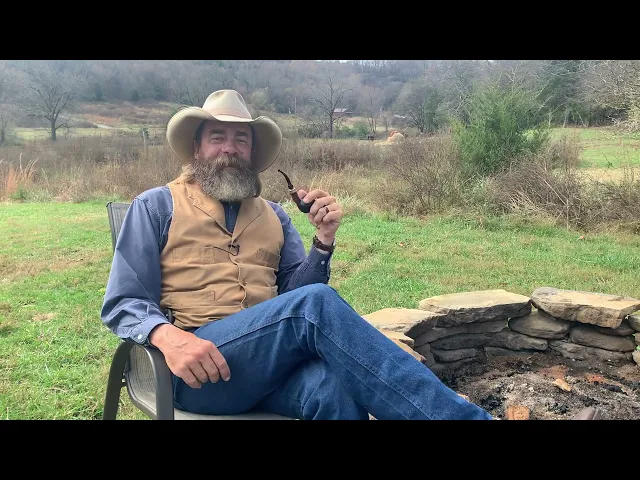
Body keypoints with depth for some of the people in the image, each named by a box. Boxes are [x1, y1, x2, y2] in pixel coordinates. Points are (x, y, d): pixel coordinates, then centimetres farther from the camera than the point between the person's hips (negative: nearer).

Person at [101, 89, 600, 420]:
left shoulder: (274, 216, 19)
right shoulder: (155, 207, 9)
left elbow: (295, 292, 13)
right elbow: (123, 304, 3)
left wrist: (323, 242, -5)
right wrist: (167, 335, -20)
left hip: (271, 363, 3)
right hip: (198, 366, -3)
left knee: (330, 386, -36)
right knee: (315, 306, -32)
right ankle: (464, 415, -37)